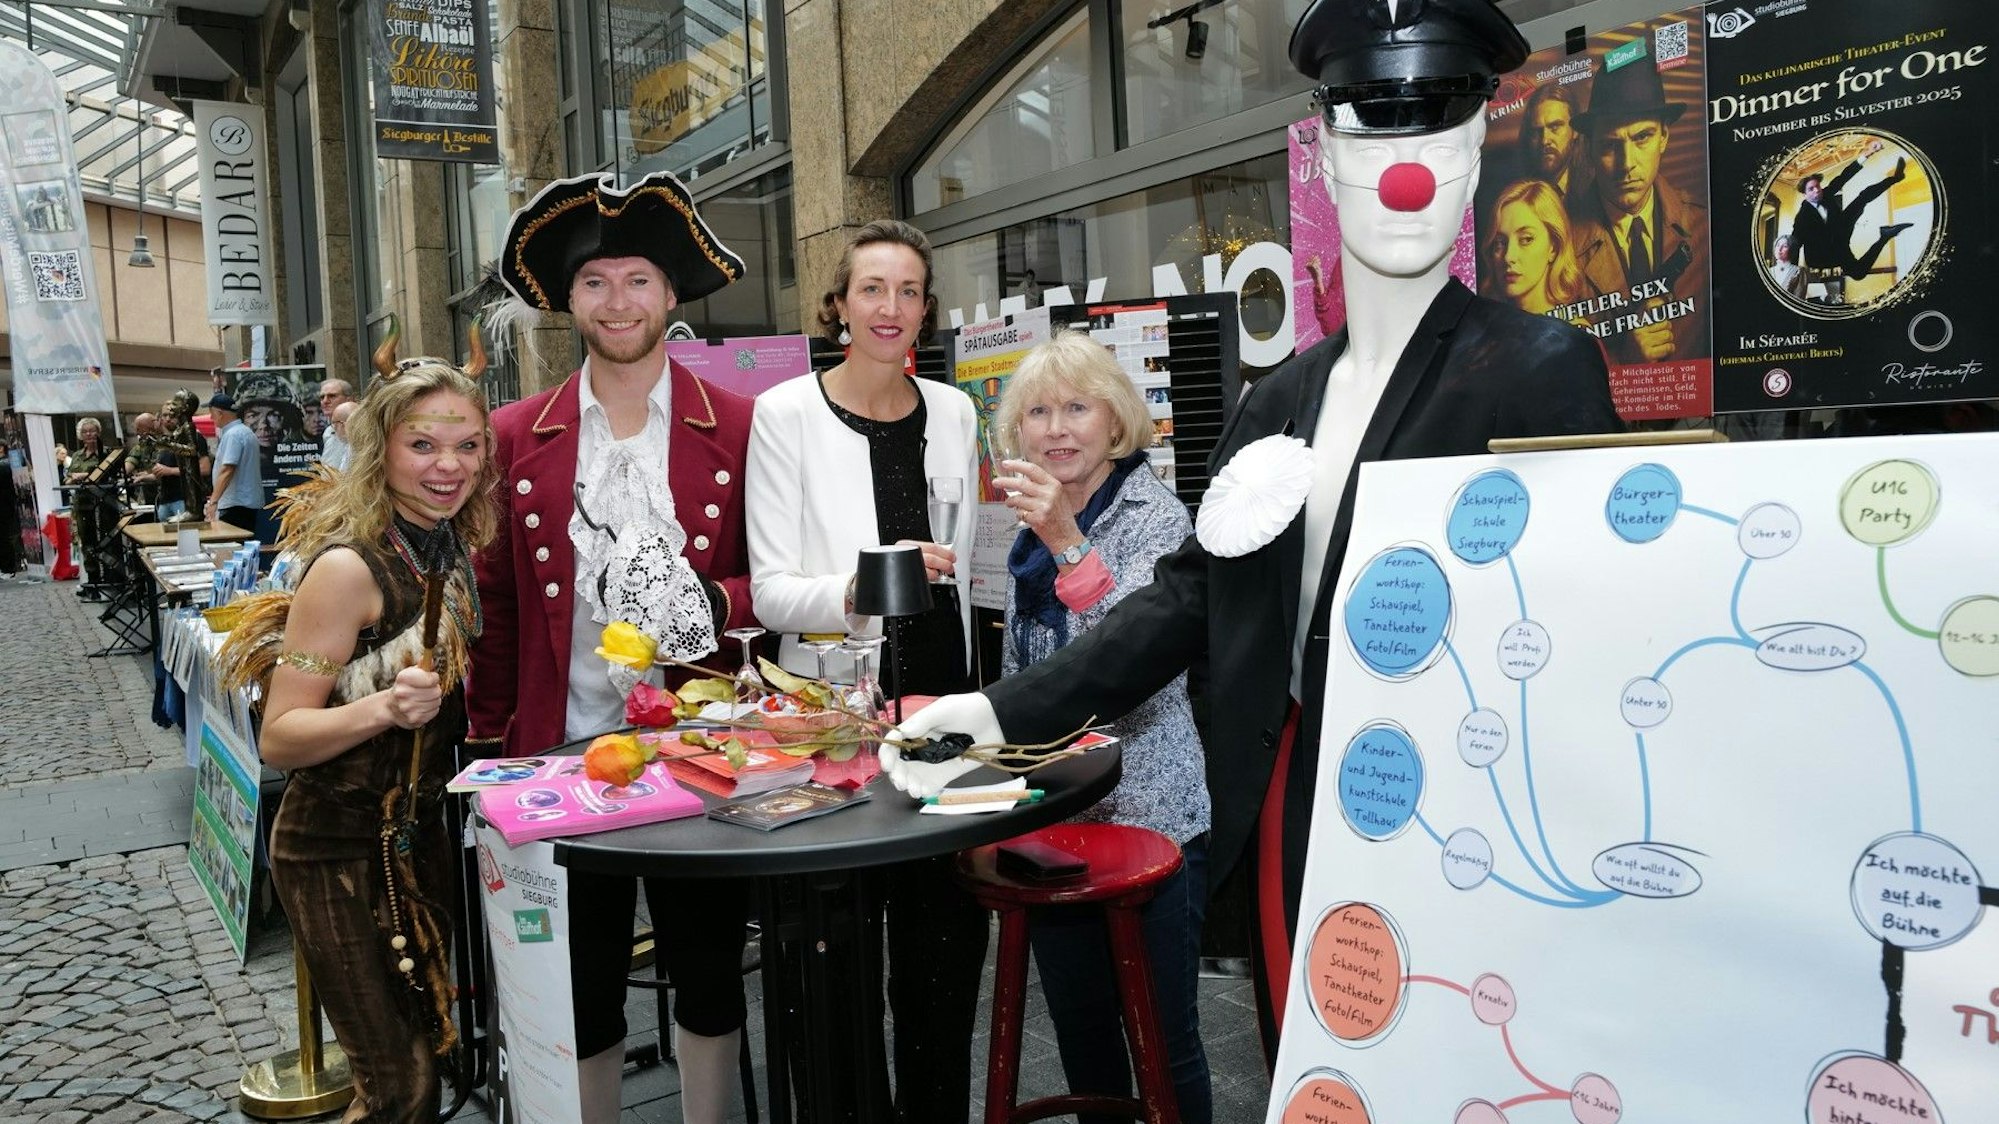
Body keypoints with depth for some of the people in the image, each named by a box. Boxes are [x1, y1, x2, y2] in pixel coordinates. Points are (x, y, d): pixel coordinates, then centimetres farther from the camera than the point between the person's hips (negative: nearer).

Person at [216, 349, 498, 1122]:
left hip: (424, 832, 7)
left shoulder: (456, 549, 1)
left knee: (432, 1049, 19)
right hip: (339, 851, -7)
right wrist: (384, 708, -36)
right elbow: (278, 739, -22)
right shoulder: (349, 566, -21)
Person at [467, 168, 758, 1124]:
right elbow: (497, 604, 6)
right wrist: (489, 744, 5)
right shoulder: (517, 437, 3)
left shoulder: (740, 426, -1)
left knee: (707, 970, 14)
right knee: (581, 985, 13)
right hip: (566, 749, 1)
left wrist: (717, 600, -17)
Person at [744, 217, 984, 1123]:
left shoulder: (952, 412, 9)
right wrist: (861, 587, -27)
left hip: (940, 700, 4)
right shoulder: (786, 414, -5)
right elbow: (771, 590, -9)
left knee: (945, 949, 11)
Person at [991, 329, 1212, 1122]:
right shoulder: (1031, 532, 10)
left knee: (1162, 1040, 3)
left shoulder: (1156, 516, -9)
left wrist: (1067, 541, -34)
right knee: (1079, 1027, 15)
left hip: (1148, 816, -6)